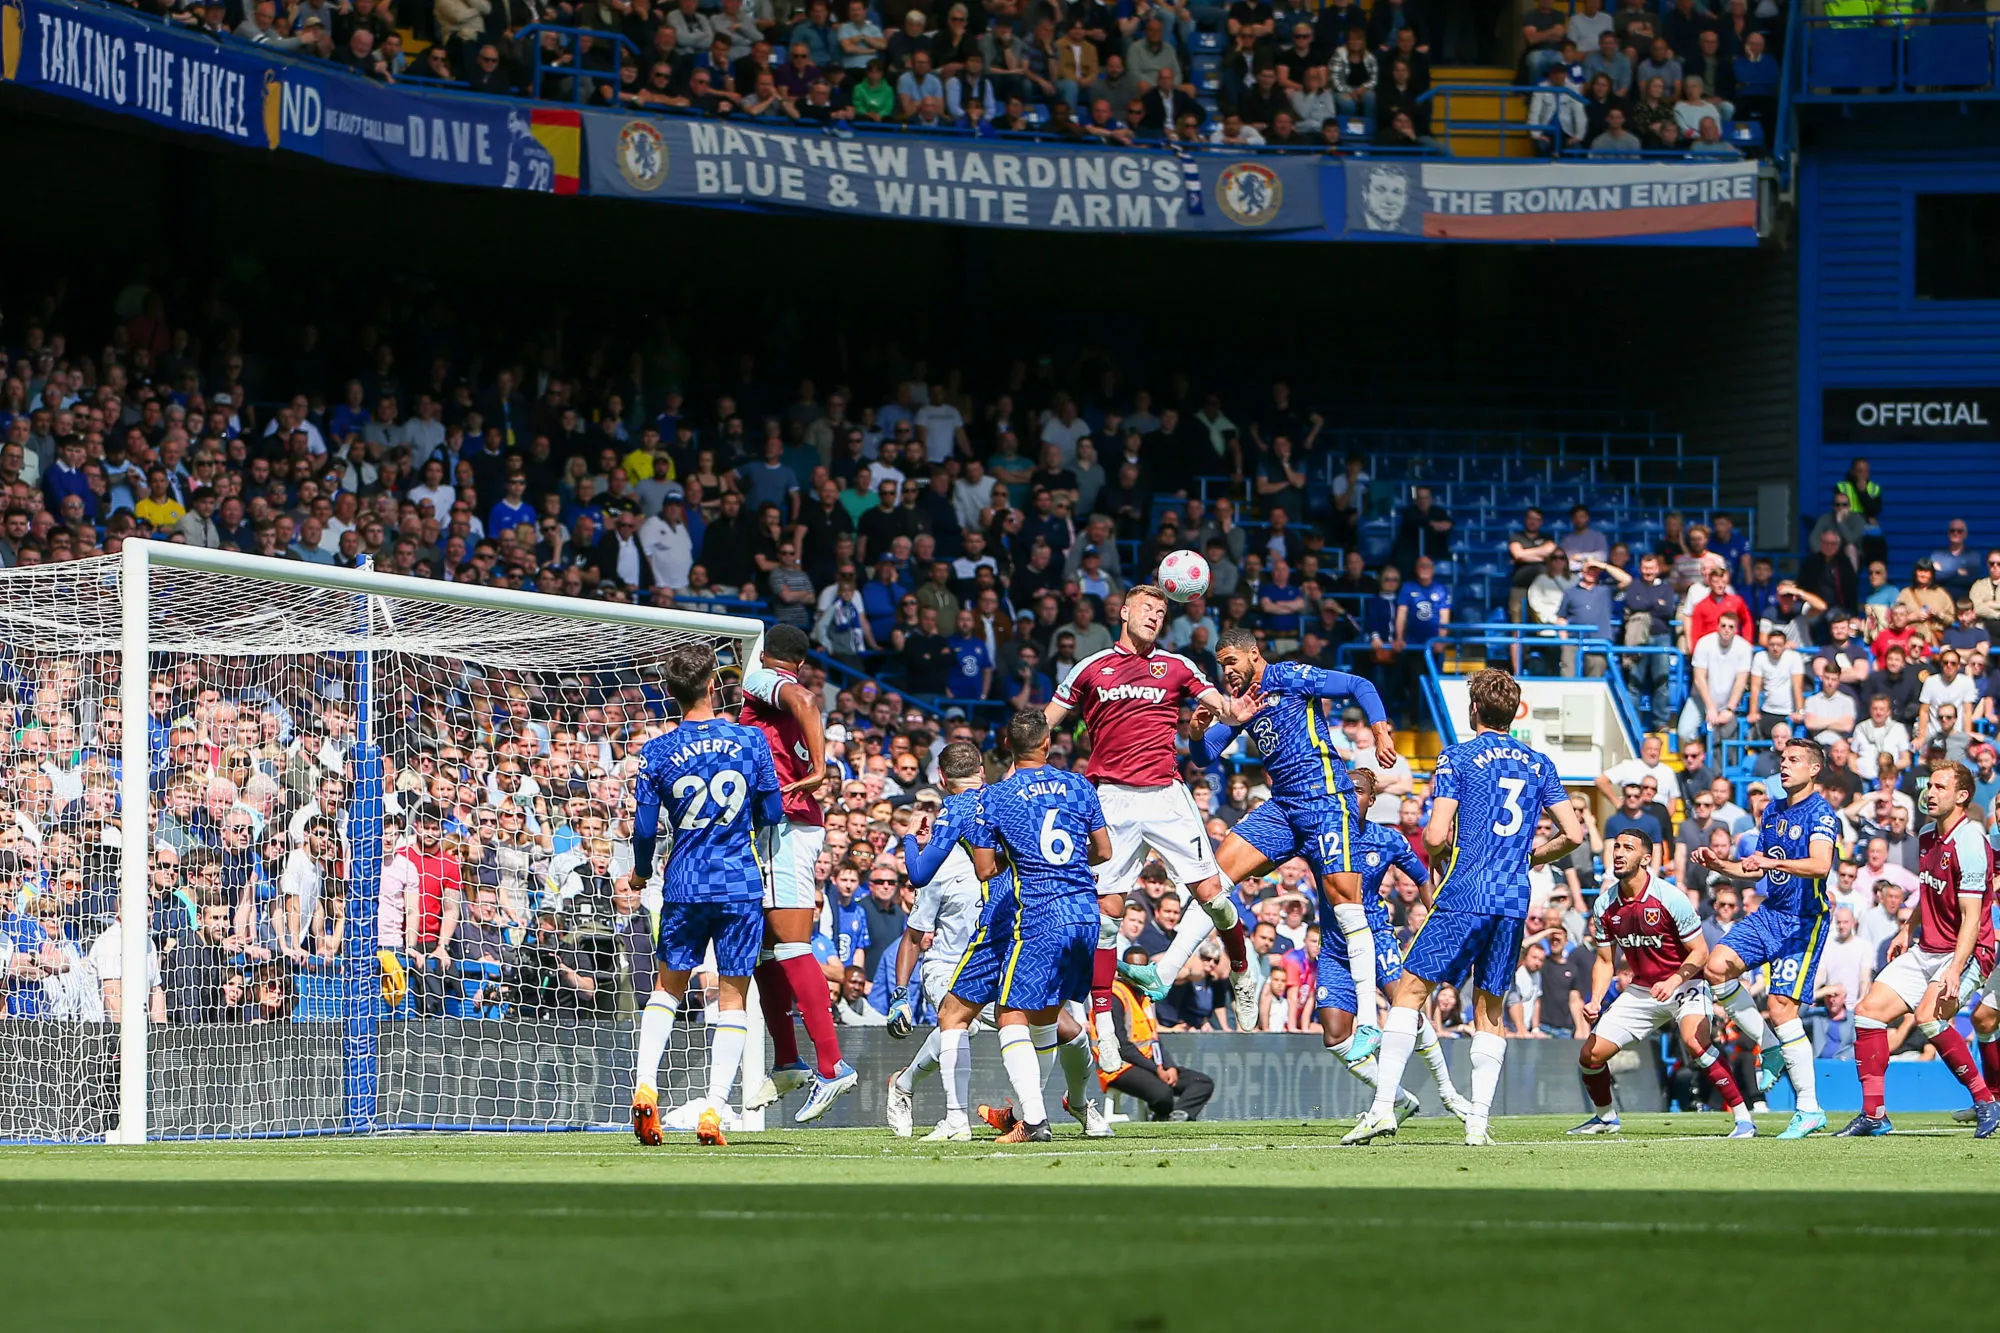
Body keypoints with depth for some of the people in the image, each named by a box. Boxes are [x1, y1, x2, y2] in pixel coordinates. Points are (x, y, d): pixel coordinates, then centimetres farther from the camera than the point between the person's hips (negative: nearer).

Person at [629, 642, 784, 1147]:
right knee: (733, 997, 4)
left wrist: (641, 871, 19)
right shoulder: (750, 739, -3)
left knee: (667, 986, 17)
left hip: (685, 884, 1)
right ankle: (715, 1108, -4)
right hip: (741, 885, -1)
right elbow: (772, 815, 3)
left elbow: (645, 828, -1)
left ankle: (645, 1086, 2)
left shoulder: (657, 753, -3)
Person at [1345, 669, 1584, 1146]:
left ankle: (1383, 1106, -11)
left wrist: (1436, 855, 14)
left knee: (1410, 991, 0)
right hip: (1514, 901, 4)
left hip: (1464, 893, -4)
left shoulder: (1457, 758, -1)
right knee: (1490, 1010, 11)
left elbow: (1436, 836, -9)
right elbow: (1574, 834, 8)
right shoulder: (1539, 765, 13)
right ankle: (1478, 1121, 1)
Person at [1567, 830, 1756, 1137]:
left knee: (1694, 1041, -34)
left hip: (1684, 984, -6)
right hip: (1641, 990, 6)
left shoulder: (1670, 898, -19)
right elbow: (1604, 960, 8)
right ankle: (1605, 1117, 30)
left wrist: (1674, 981, -30)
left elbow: (1700, 953, -14)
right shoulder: (1606, 905, -3)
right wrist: (1595, 1001, -7)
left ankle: (1743, 1117, -27)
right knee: (1590, 1055, 1)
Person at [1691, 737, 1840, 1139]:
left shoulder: (1820, 813, -12)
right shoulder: (1772, 812, 15)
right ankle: (1769, 1047, 4)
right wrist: (1718, 864, 9)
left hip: (1804, 920, -8)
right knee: (1716, 966, -12)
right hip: (1769, 913, 8)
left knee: (1781, 1006, -15)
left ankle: (1810, 1108, -9)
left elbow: (1820, 865, -30)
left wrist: (1774, 862, -44)